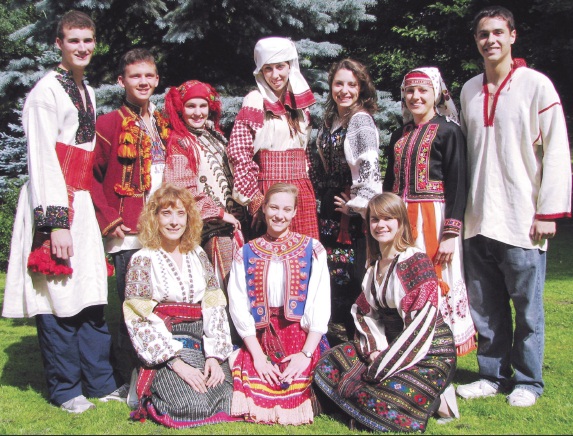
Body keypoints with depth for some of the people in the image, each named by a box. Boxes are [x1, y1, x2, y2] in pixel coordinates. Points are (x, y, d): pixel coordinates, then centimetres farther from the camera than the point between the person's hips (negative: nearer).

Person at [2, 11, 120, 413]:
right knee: (59, 297, -2)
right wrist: (56, 221, -20)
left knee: (92, 295, 9)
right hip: (52, 201, -8)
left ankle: (100, 382, 18)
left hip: (82, 202, 8)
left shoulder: (87, 91, 19)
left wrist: (84, 207, 17)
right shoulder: (48, 89, -6)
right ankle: (65, 389, 11)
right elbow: (42, 157, -13)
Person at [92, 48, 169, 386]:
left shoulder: (164, 124, 16)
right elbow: (91, 176, -5)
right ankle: (131, 381, 14)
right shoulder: (110, 123, -2)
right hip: (130, 234, -5)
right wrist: (109, 219, -11)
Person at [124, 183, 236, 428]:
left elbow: (214, 307, 7)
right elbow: (139, 321, -9)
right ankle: (151, 397, 6)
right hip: (164, 349, -4)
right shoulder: (143, 260, -3)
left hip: (201, 343, 4)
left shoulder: (198, 255, 11)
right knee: (195, 405, -23)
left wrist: (214, 355, -7)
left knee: (229, 398, -17)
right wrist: (176, 362, -17)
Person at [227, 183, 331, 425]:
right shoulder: (246, 254, 8)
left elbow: (320, 304, -2)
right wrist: (257, 355, -10)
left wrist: (306, 353, -12)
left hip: (303, 339, -1)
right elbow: (238, 306, 1)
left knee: (296, 387, -25)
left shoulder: (312, 249, 5)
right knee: (256, 396, -21)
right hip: (260, 340, 1)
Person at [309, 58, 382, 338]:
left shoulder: (361, 120, -12)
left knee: (353, 272, -4)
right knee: (333, 272, 11)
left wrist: (355, 205, -14)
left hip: (353, 212, -8)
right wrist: (321, 204, 14)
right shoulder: (330, 121, 13)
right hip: (330, 210, 8)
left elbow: (368, 167, -20)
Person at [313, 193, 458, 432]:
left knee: (376, 400, -26)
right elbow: (365, 312, 11)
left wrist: (382, 366, -18)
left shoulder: (418, 262, -14)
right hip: (390, 345, 8)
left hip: (429, 352, -8)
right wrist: (374, 350, -9)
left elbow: (421, 323, -20)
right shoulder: (374, 265, 10)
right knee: (327, 365, -2)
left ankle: (436, 399, -1)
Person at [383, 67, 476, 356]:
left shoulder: (448, 131, -3)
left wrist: (451, 233, -16)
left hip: (433, 219, -6)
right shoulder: (399, 136, 16)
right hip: (400, 219, 6)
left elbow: (457, 185, -9)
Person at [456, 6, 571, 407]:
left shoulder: (536, 85, -2)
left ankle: (527, 381, 18)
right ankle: (493, 375, 24)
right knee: (484, 306, 9)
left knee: (527, 307, 3)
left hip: (522, 219, -4)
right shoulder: (469, 91, 13)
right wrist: (461, 208, 13)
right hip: (479, 219, 5)